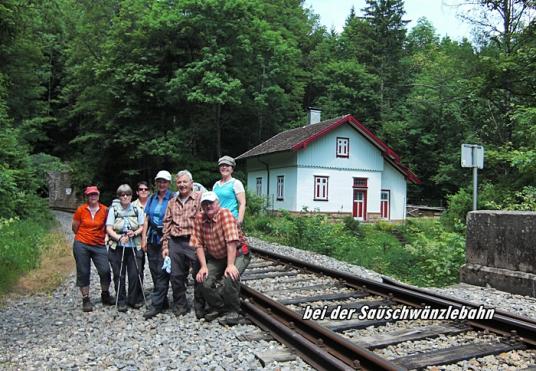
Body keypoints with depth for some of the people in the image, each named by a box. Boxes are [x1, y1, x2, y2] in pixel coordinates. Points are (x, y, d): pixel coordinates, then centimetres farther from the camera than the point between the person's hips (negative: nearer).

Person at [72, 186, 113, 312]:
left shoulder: (105, 210, -4)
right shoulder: (81, 210, -5)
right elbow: (74, 227, 7)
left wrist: (100, 235, 8)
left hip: (99, 245, 1)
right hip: (81, 246, 0)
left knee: (105, 271, -4)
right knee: (83, 272, 6)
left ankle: (105, 295, 19)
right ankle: (86, 299, 18)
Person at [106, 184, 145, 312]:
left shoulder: (137, 210, 5)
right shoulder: (114, 209, -1)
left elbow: (142, 227, 9)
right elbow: (109, 228, -5)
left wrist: (135, 233, -12)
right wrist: (119, 237, -21)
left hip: (134, 247, 1)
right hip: (117, 247, -1)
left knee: (135, 274, 0)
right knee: (119, 275, 4)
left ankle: (134, 300, 17)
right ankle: (121, 302, 17)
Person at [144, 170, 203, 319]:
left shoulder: (199, 198, 1)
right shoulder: (172, 202, 16)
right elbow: (167, 224, 15)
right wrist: (165, 246, 9)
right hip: (175, 243, 5)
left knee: (199, 275, 0)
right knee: (176, 276, 10)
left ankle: (200, 306, 17)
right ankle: (180, 304, 27)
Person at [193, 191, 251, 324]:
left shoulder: (225, 214, -22)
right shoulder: (199, 218, -7)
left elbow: (231, 241, -29)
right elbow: (198, 244, -7)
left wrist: (230, 265, -33)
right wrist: (203, 266, -15)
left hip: (237, 254, -5)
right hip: (215, 258, 5)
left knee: (230, 277, -29)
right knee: (204, 281, -13)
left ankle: (233, 310, -4)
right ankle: (217, 306, 15)